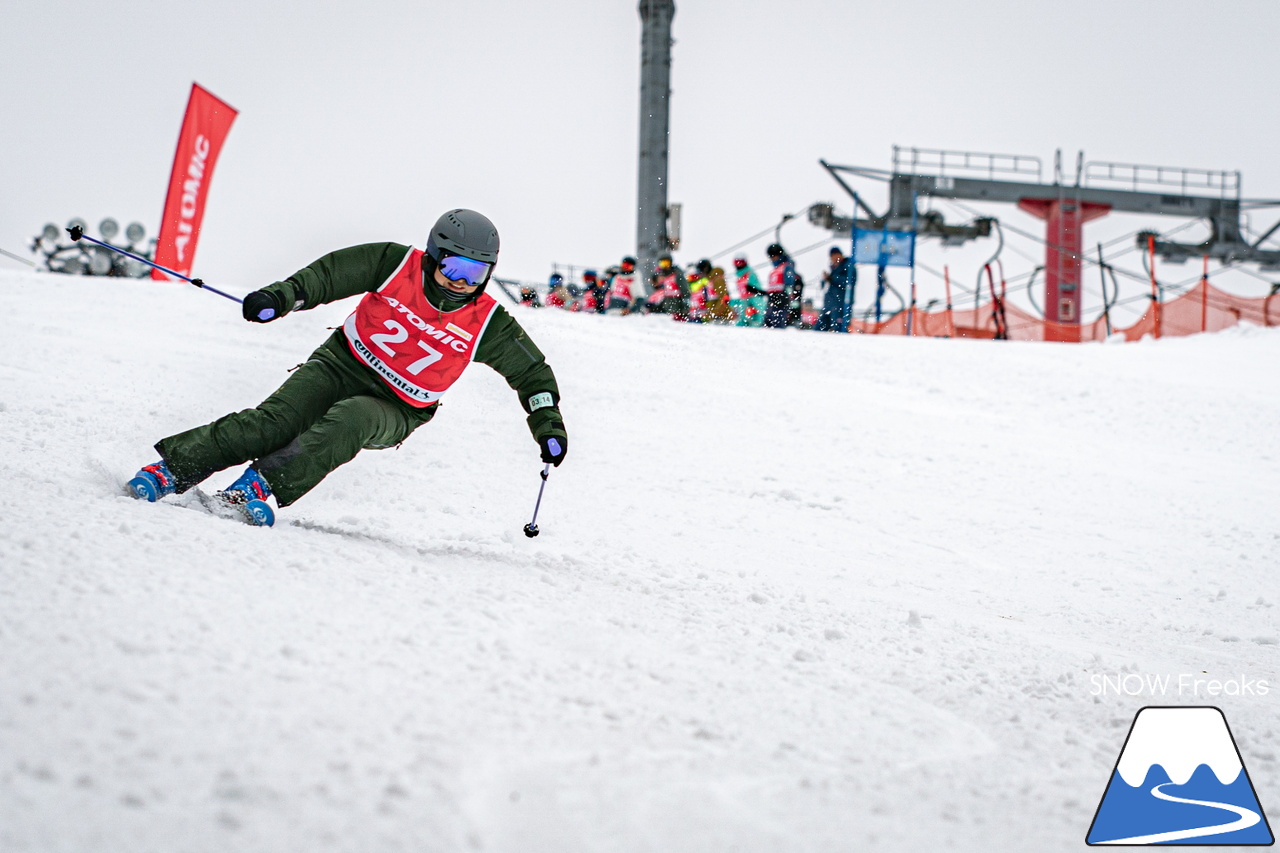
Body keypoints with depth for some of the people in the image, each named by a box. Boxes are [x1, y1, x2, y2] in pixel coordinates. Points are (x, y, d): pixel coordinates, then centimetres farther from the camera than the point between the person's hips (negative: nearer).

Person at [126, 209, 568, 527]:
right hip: (344, 365, 0)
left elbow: (532, 371, 1)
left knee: (347, 423, -35)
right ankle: (173, 469, -21)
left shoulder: (486, 324, -9)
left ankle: (259, 485, -40)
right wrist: (284, 295, -19)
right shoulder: (398, 265, -11)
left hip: (395, 412, 0)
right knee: (275, 421, -23)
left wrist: (548, 424, -7)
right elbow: (332, 272, -5)